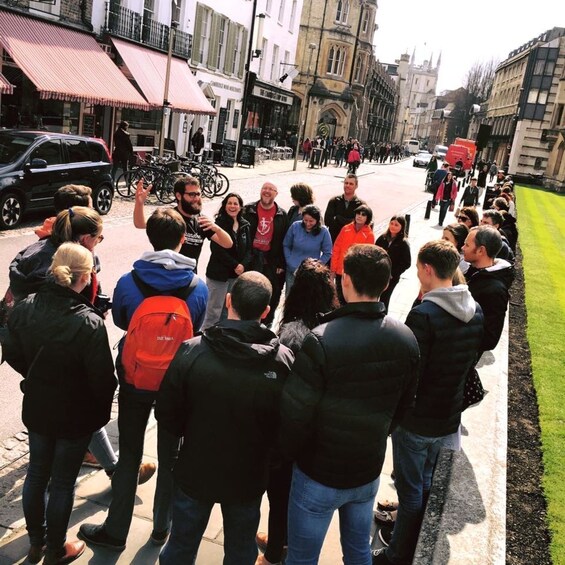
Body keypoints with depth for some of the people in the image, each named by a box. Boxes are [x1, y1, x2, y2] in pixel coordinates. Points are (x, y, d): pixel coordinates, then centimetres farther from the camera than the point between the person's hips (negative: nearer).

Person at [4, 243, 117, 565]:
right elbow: (102, 377, -22)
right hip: (75, 414, -5)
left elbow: (13, 356, 1)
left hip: (37, 408, 5)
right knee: (63, 482, 13)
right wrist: (103, 407, -2)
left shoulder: (25, 308, -12)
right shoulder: (89, 322, -29)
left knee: (37, 473, 23)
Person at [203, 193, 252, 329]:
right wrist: (235, 265, -14)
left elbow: (248, 249, 8)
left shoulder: (245, 226, 9)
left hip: (237, 274, 5)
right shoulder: (219, 224, -7)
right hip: (219, 273, -5)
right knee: (214, 311, -3)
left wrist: (243, 265, -10)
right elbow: (217, 250, -14)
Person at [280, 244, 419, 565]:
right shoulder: (407, 340, -7)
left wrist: (289, 453, -2)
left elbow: (295, 413, -23)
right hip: (370, 470, 5)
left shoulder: (322, 340, -27)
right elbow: (403, 405, 6)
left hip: (319, 474, -5)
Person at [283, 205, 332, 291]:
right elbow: (286, 245, 4)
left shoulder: (323, 231, -10)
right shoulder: (295, 226, -6)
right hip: (292, 271, 2)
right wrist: (290, 262, -3)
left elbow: (327, 253, -2)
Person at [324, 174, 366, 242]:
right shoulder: (334, 201, 5)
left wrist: (338, 219, -12)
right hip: (334, 240, 2)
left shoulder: (361, 205, -1)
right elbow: (327, 221, -6)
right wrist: (348, 221, -13)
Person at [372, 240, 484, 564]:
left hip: (417, 419, -7)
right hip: (449, 416, 7)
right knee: (426, 482, 24)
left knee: (410, 489, 8)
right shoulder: (476, 311, -2)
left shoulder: (424, 315, -25)